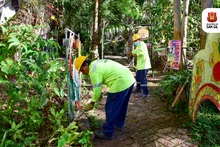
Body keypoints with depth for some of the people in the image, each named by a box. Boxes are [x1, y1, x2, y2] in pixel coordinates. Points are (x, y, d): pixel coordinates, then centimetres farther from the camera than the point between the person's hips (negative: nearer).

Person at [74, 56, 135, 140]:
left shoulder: (93, 70, -12)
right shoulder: (97, 63, 18)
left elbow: (97, 88, -10)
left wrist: (91, 103, 2)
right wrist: (99, 95, 24)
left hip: (121, 83, -10)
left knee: (111, 108, 2)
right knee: (122, 105, 24)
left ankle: (107, 133, 15)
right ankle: (118, 125, 42)